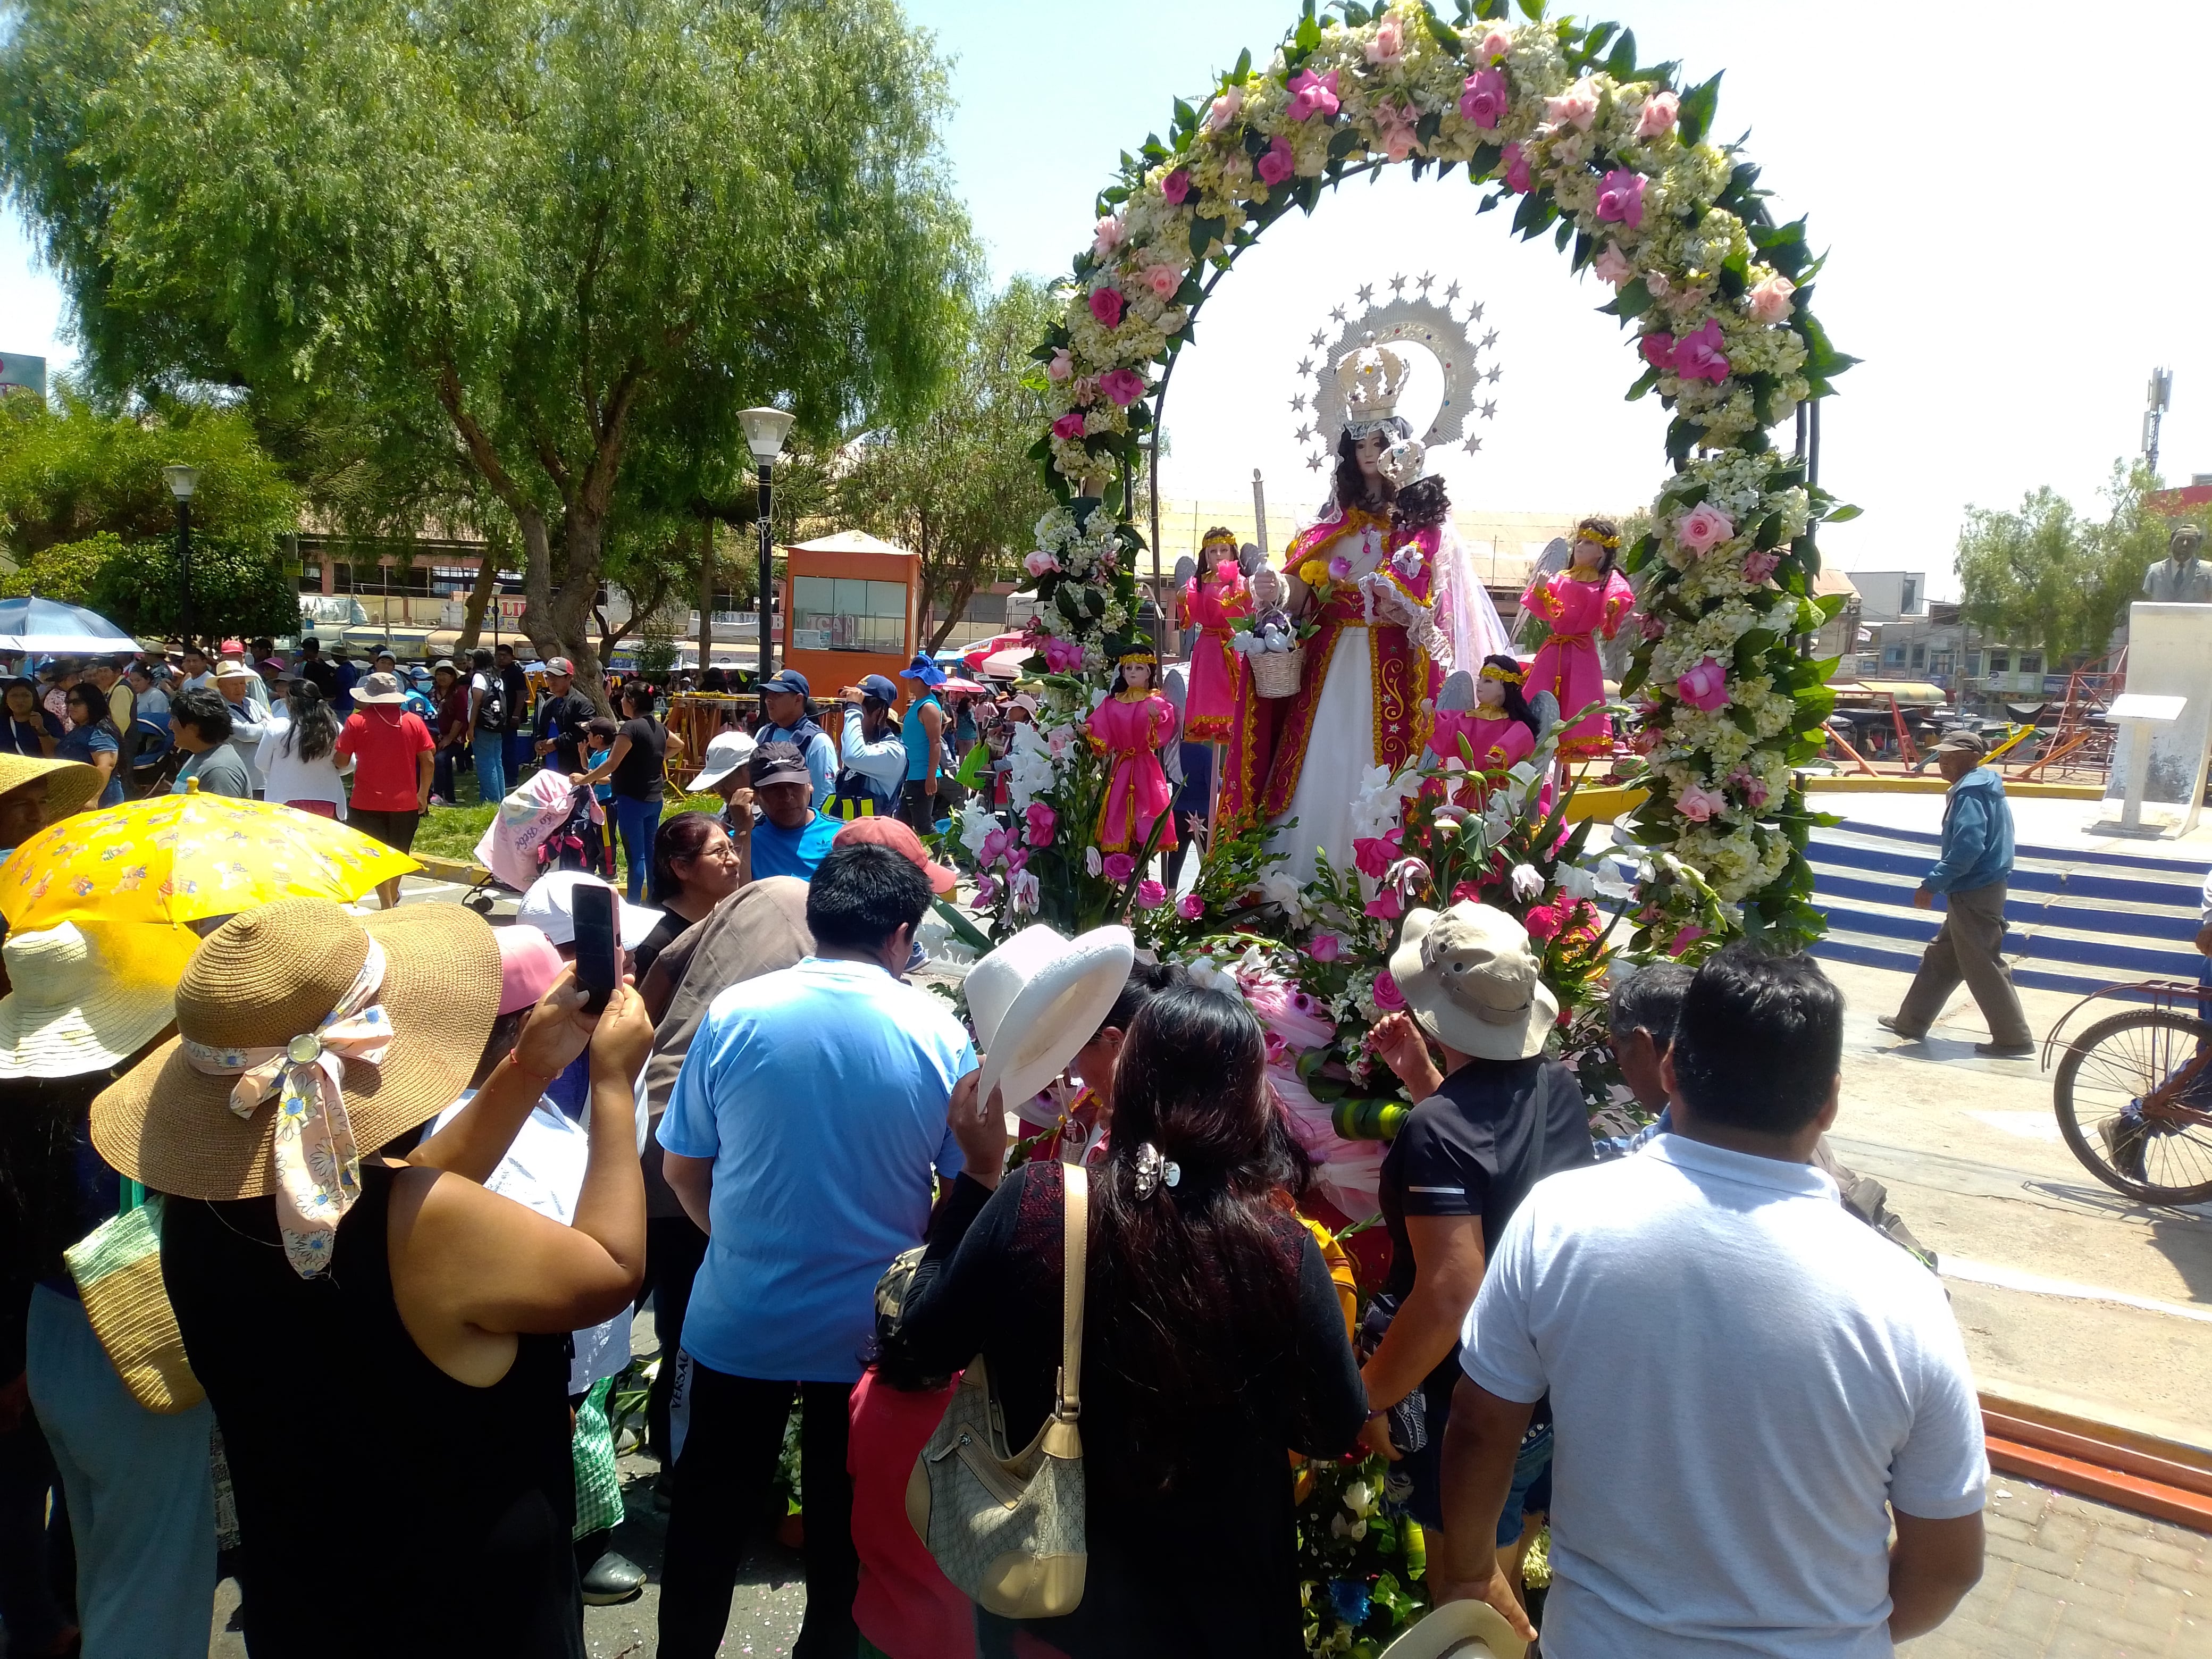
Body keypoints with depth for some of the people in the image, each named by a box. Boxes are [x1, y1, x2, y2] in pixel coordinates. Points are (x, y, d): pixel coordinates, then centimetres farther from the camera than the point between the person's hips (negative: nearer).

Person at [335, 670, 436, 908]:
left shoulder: (357, 721, -6)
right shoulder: (414, 721, 0)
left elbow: (341, 759, -3)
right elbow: (427, 760, -1)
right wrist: (423, 794, 9)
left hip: (368, 803, -3)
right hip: (406, 802, 3)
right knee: (398, 855, 20)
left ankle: (388, 907, -5)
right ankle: (393, 899, 38)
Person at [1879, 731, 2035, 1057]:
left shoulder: (1971, 792, -17)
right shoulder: (1984, 787, 15)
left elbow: (1968, 847, -26)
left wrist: (1933, 883, -22)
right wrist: (1942, 883, 19)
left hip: (1973, 894, -11)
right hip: (1977, 891, 11)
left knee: (1983, 968, -3)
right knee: (1940, 958, 17)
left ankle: (2014, 1039, 4)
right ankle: (1911, 1021, 25)